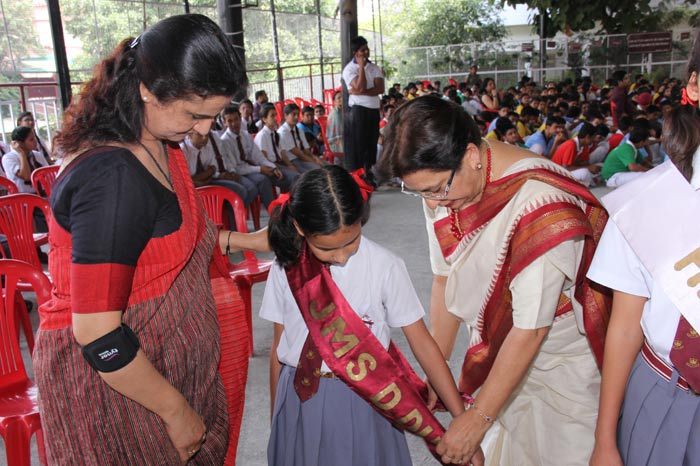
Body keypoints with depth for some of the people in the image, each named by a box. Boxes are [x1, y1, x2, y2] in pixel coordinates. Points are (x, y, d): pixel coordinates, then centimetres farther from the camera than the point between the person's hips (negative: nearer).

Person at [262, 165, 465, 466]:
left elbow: (422, 343, -11)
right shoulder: (286, 269, -7)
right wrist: (276, 415, 11)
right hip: (300, 399, 3)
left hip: (363, 399, -2)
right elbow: (279, 345, 3)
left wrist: (462, 418, -11)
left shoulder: (385, 267, -16)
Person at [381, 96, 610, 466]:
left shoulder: (540, 206, -32)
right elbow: (445, 280, -1)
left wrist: (478, 418, -16)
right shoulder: (441, 180, -12)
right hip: (499, 354, 5)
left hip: (563, 362, -5)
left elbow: (530, 330, -25)